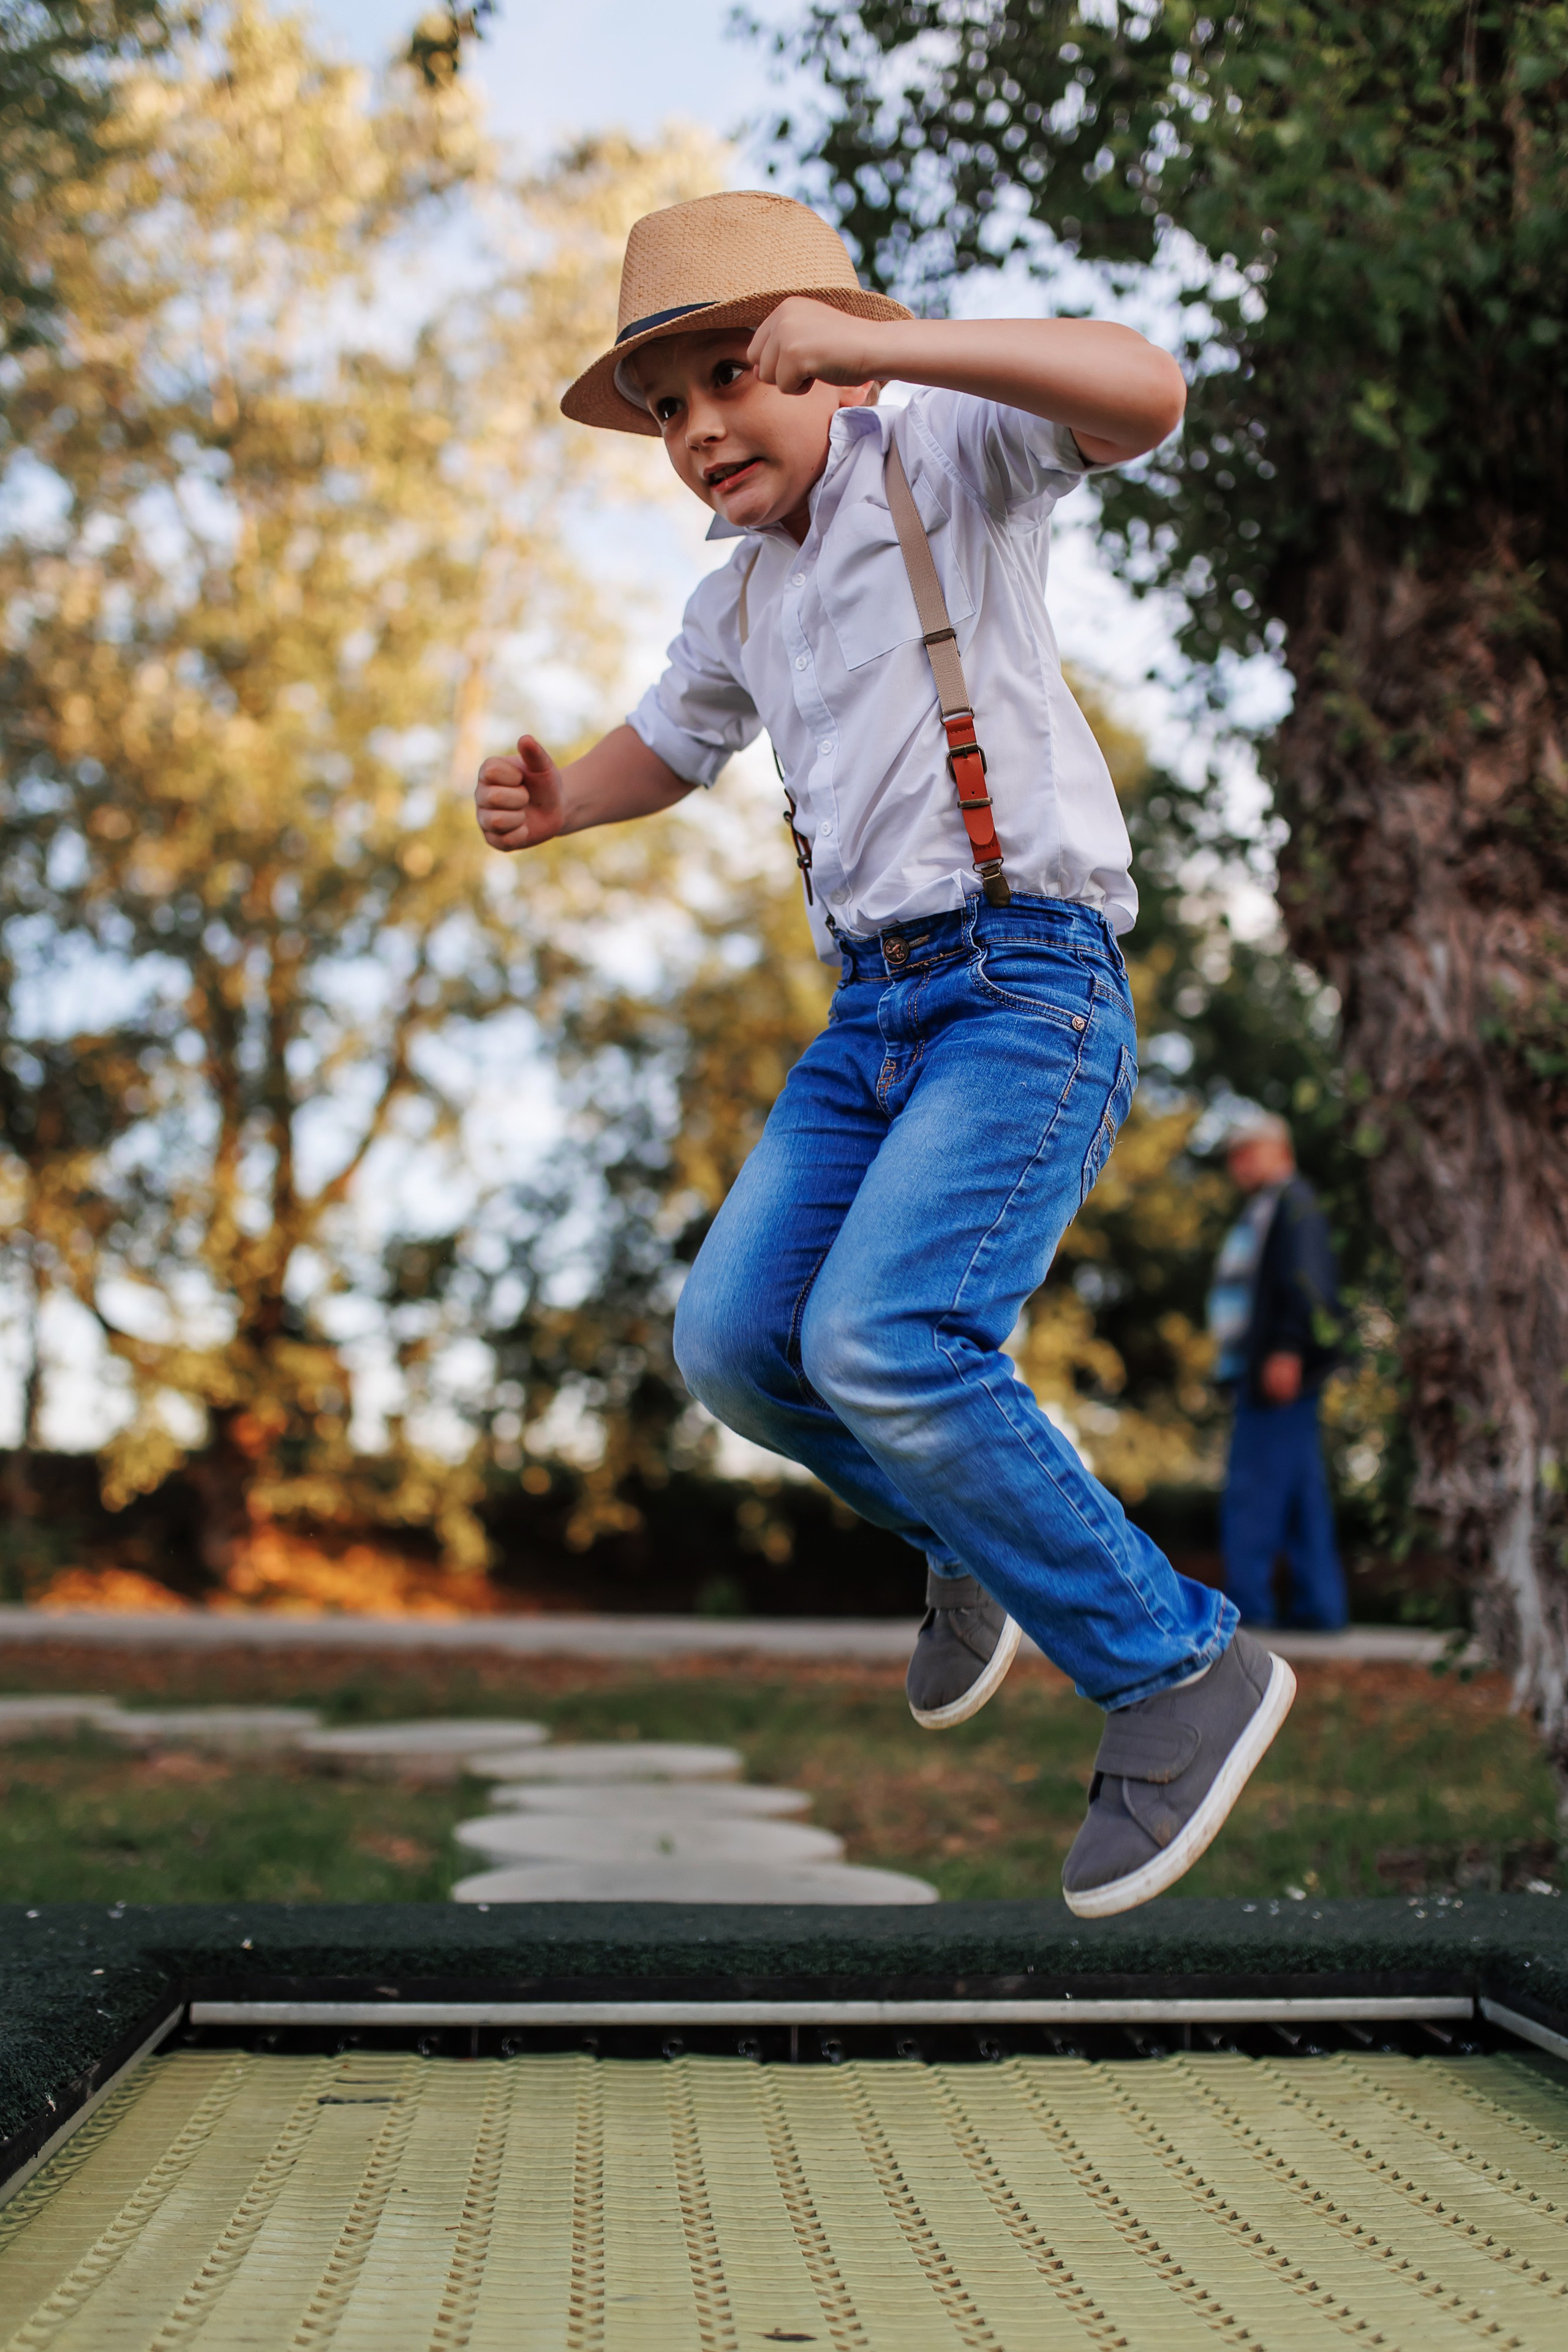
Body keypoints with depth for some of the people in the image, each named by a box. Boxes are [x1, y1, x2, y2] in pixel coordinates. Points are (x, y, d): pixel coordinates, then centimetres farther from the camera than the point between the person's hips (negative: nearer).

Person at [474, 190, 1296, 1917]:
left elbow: (1140, 390, -21)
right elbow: (670, 742, 38)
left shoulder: (938, 453, -2)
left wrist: (864, 341, -30)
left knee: (879, 1341, -24)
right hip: (874, 1007, 8)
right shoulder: (739, 601, 20)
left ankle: (1181, 1668, -9)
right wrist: (554, 804, 15)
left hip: (1028, 983, -8)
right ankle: (973, 1534, 25)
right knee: (732, 1342, -2)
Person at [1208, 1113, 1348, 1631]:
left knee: (1253, 1495, -13)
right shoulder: (1260, 1213, 28)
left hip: (1280, 1374, -10)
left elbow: (1305, 1280, -14)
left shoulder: (1292, 1201, -1)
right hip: (1258, 1374, 10)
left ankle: (1246, 1603, -14)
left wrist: (1287, 1350, -23)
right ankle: (1319, 1606, 8)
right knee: (1303, 1496, 7)